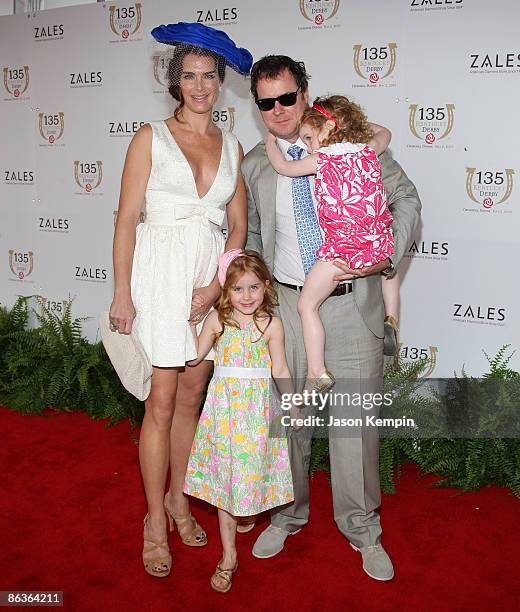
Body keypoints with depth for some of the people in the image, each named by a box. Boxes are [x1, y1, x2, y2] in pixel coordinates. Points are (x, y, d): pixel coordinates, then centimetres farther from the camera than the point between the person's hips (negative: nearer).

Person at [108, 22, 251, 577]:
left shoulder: (231, 147, 11)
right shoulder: (151, 137, 1)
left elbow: (238, 225, 9)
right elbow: (126, 218, -3)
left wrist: (216, 285, -5)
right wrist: (122, 293, -10)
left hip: (212, 277, 4)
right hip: (160, 269, -3)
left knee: (191, 396, 13)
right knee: (162, 402, -1)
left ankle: (178, 497, 31)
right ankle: (155, 520, 15)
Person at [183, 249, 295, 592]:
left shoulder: (271, 325, -4)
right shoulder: (217, 319, -1)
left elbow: (280, 368, 2)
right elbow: (194, 357, 3)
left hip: (257, 406, -1)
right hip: (224, 405, 1)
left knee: (251, 466, 9)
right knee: (225, 473, 5)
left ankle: (247, 512, 45)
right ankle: (228, 555, 15)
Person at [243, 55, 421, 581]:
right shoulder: (253, 166, 7)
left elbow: (405, 198, 5)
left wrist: (388, 253, -10)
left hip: (352, 304, -2)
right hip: (287, 303, 2)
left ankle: (361, 527, 25)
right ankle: (288, 513, 33)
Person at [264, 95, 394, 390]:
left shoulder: (321, 159, -4)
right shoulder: (369, 150, 8)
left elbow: (283, 167, 11)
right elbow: (384, 133, 32)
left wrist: (271, 142, 27)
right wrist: (355, 120, 39)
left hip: (341, 248, -5)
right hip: (378, 244, 5)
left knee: (307, 305, 6)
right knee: (391, 256, 39)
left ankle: (317, 372, 6)